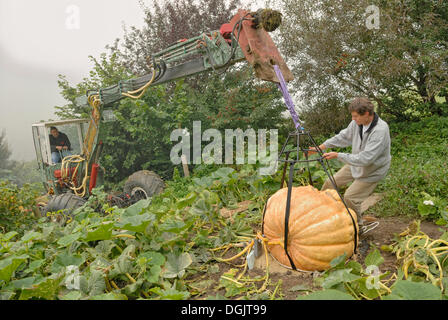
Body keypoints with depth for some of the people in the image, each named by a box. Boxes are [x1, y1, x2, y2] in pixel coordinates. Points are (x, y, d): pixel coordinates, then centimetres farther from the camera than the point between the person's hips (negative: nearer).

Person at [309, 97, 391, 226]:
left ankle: (358, 225, 16)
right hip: (355, 164, 7)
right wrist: (320, 147, -1)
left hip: (372, 171, -7)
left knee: (349, 197, -12)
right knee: (330, 183, 9)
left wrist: (338, 155, -32)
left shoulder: (380, 131, -34)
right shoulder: (357, 122, -13)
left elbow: (365, 159, -36)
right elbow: (343, 137, 5)